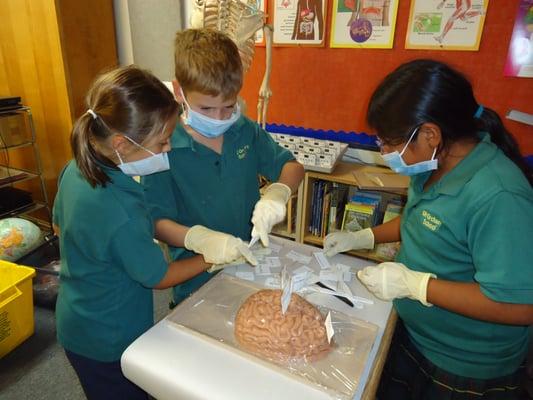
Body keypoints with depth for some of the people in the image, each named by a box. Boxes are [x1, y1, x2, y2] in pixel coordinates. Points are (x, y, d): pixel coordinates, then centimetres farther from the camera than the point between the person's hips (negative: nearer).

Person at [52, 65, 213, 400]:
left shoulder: (75, 169, -13)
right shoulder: (122, 213, -37)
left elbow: (59, 226, 6)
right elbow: (159, 278, -21)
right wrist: (213, 257, -10)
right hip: (109, 343, -7)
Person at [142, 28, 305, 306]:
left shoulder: (245, 132, -4)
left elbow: (292, 167, 3)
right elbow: (157, 221, -15)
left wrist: (277, 194, -18)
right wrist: (199, 238, -34)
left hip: (250, 264, 3)